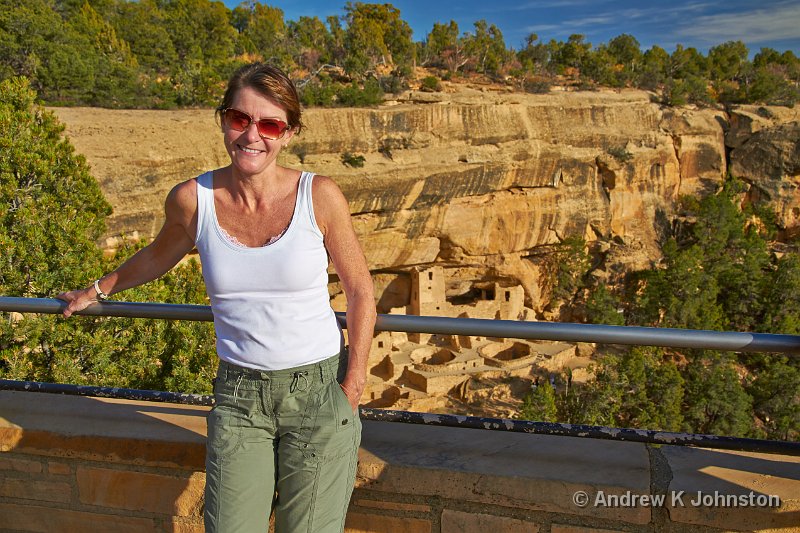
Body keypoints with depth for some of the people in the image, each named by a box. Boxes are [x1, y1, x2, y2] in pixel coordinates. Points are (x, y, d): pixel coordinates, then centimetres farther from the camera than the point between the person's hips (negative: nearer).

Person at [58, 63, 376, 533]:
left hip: (318, 390, -1)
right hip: (238, 396, 2)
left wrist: (351, 390, -3)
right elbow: (161, 255, 17)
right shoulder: (192, 199, -5)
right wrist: (98, 290, 33)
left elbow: (361, 291, -2)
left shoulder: (320, 196, -11)